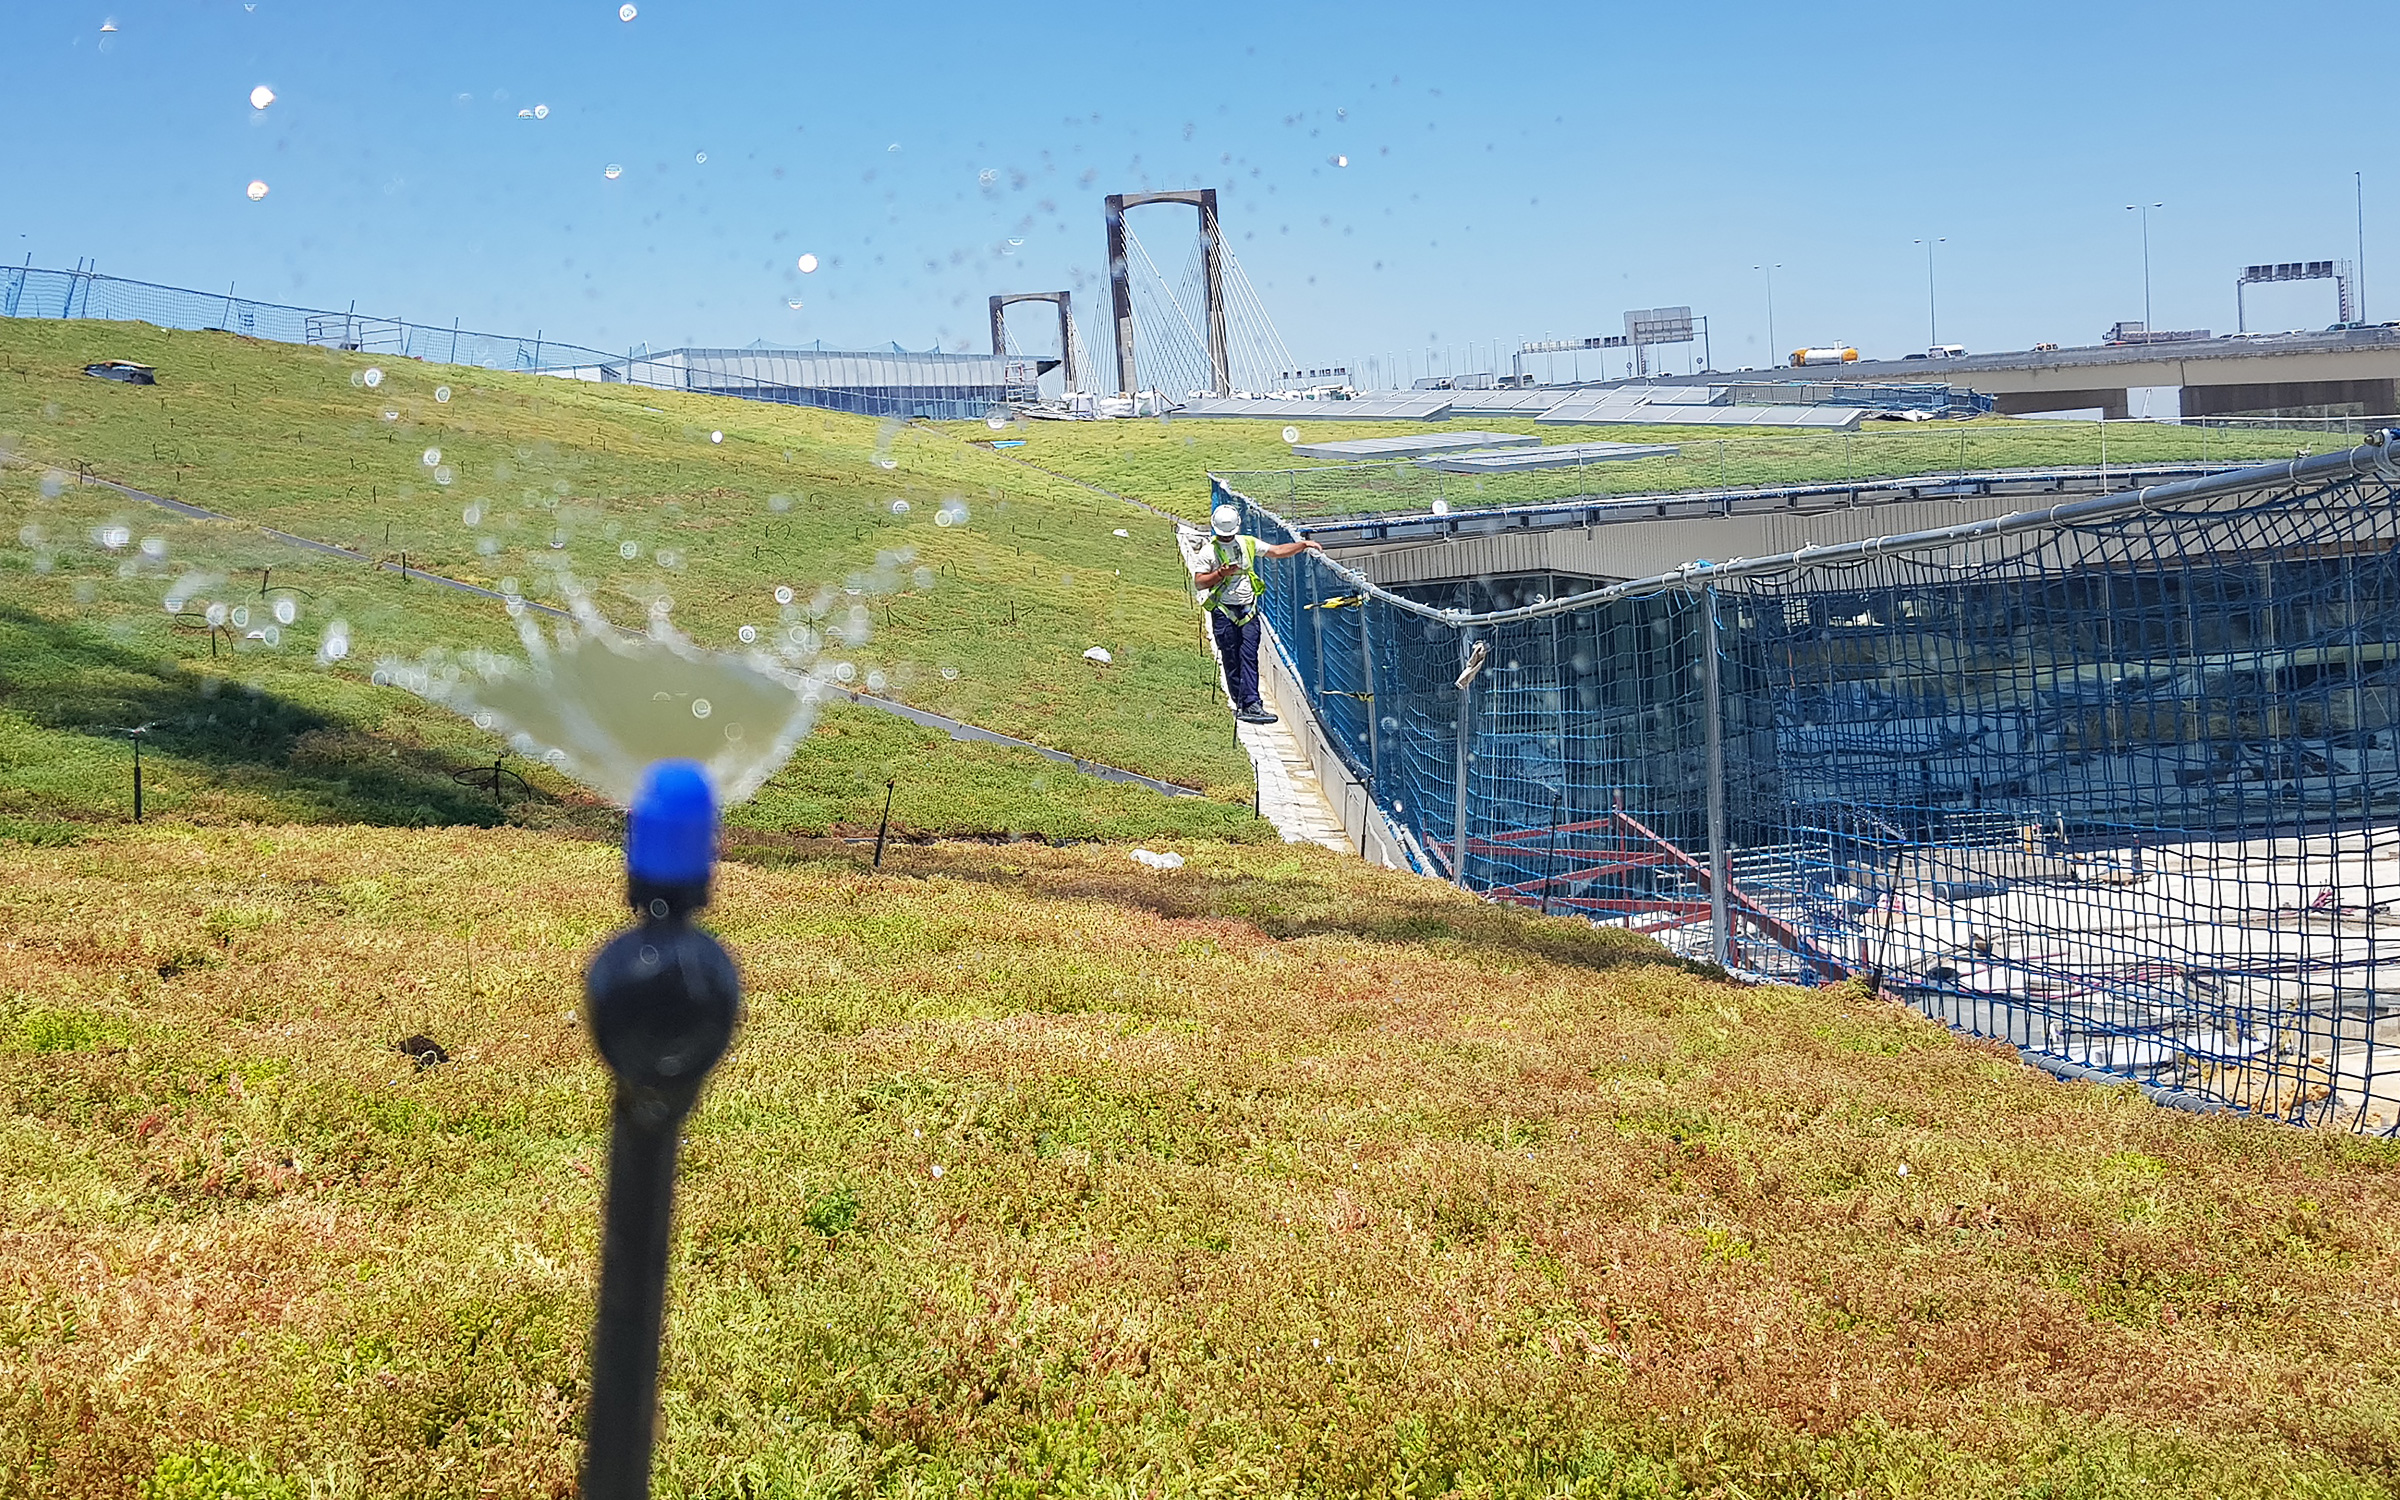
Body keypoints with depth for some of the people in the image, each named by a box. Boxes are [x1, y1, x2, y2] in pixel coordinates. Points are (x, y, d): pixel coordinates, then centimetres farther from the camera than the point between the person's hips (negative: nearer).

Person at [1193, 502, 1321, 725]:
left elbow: (1277, 551, 14)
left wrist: (1303, 545, 6)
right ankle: (1242, 703, 9)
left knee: (1249, 657, -7)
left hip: (1248, 609, 3)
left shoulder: (1247, 543, 8)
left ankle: (1250, 704, -13)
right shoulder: (1210, 551, -2)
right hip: (1224, 612, -3)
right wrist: (1220, 574, -17)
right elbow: (1198, 582, -4)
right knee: (1231, 660, 0)